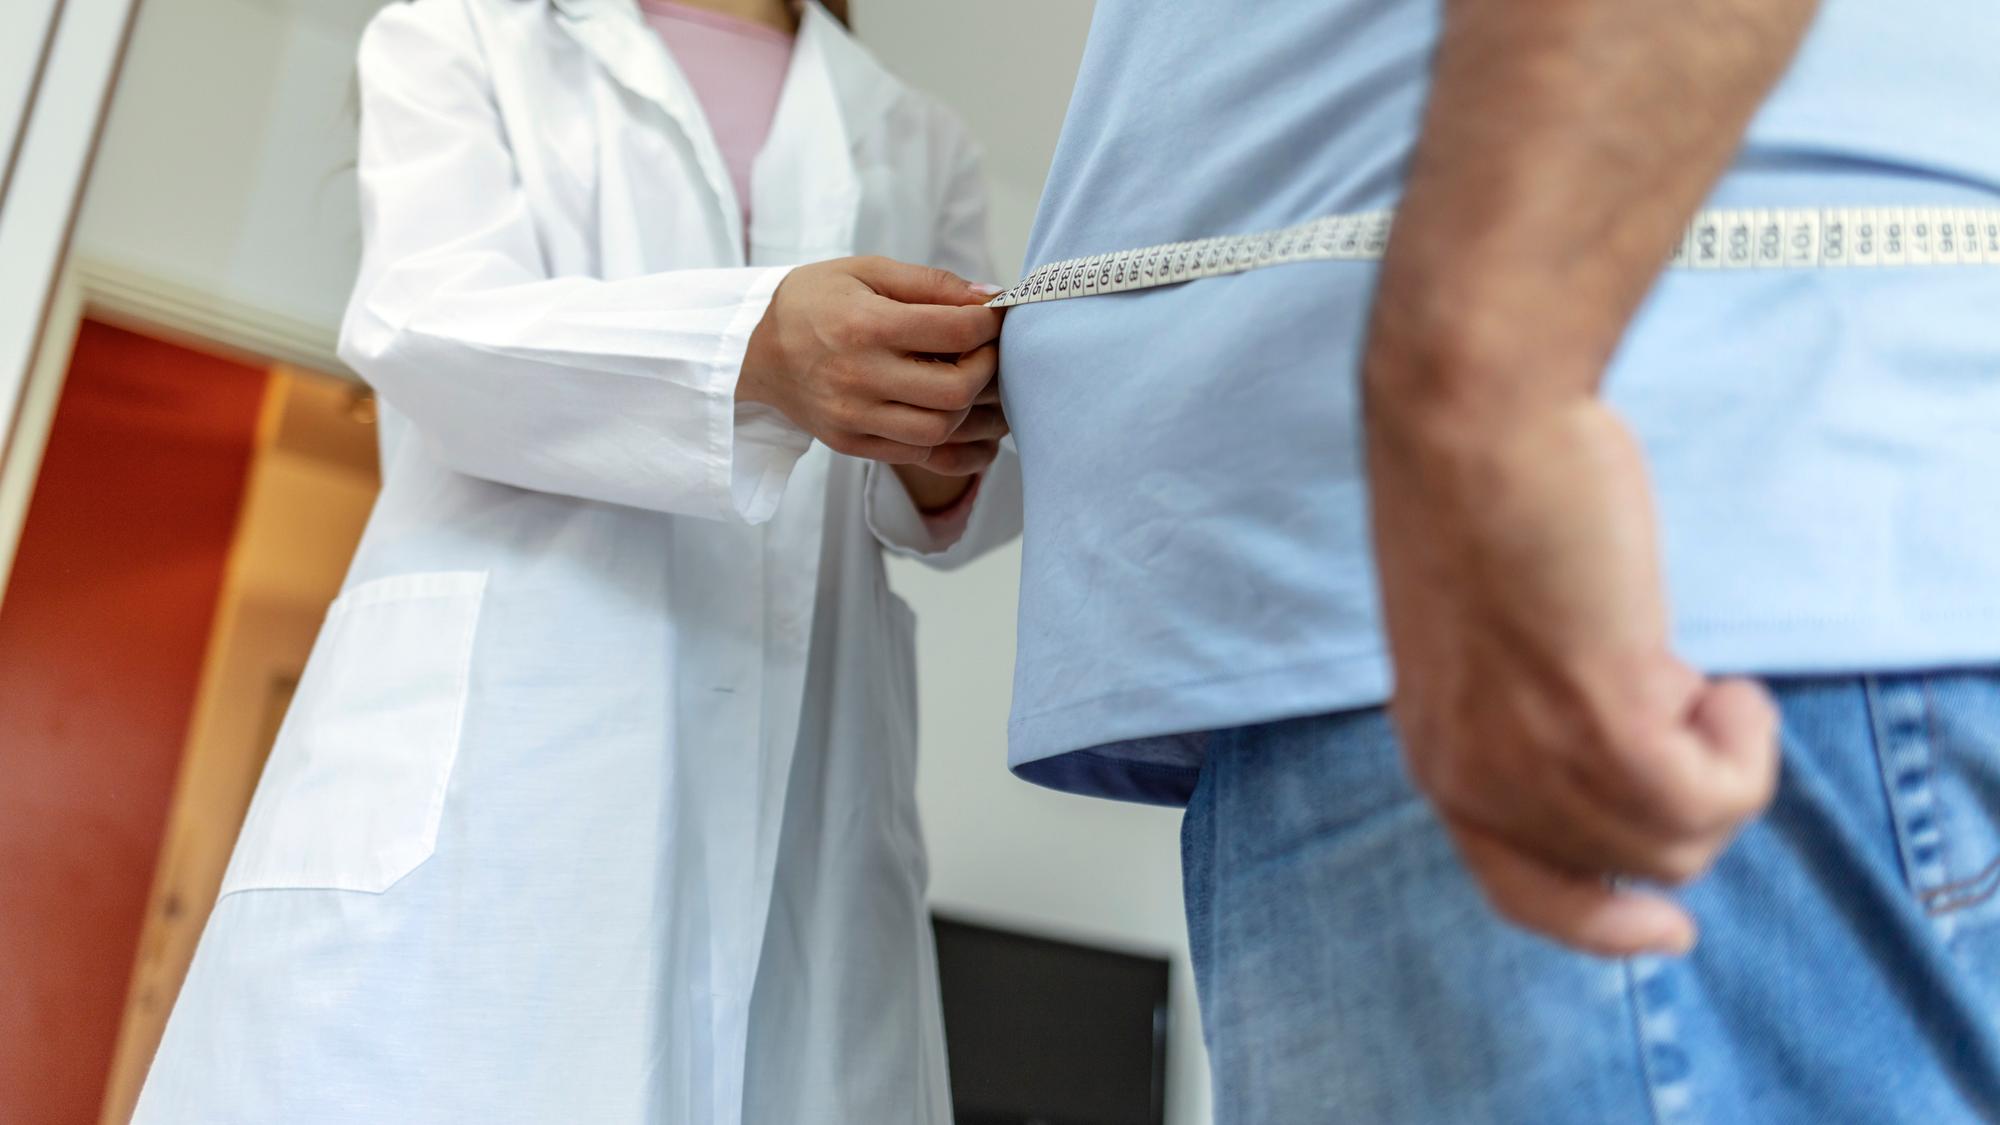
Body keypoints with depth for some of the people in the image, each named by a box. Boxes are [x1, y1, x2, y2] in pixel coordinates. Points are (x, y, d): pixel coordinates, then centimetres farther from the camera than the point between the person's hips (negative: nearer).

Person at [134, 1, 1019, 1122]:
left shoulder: (922, 143, 22)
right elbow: (425, 325, -4)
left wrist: (950, 460, -15)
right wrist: (759, 347, -22)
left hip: (801, 779, 2)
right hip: (484, 722, -1)